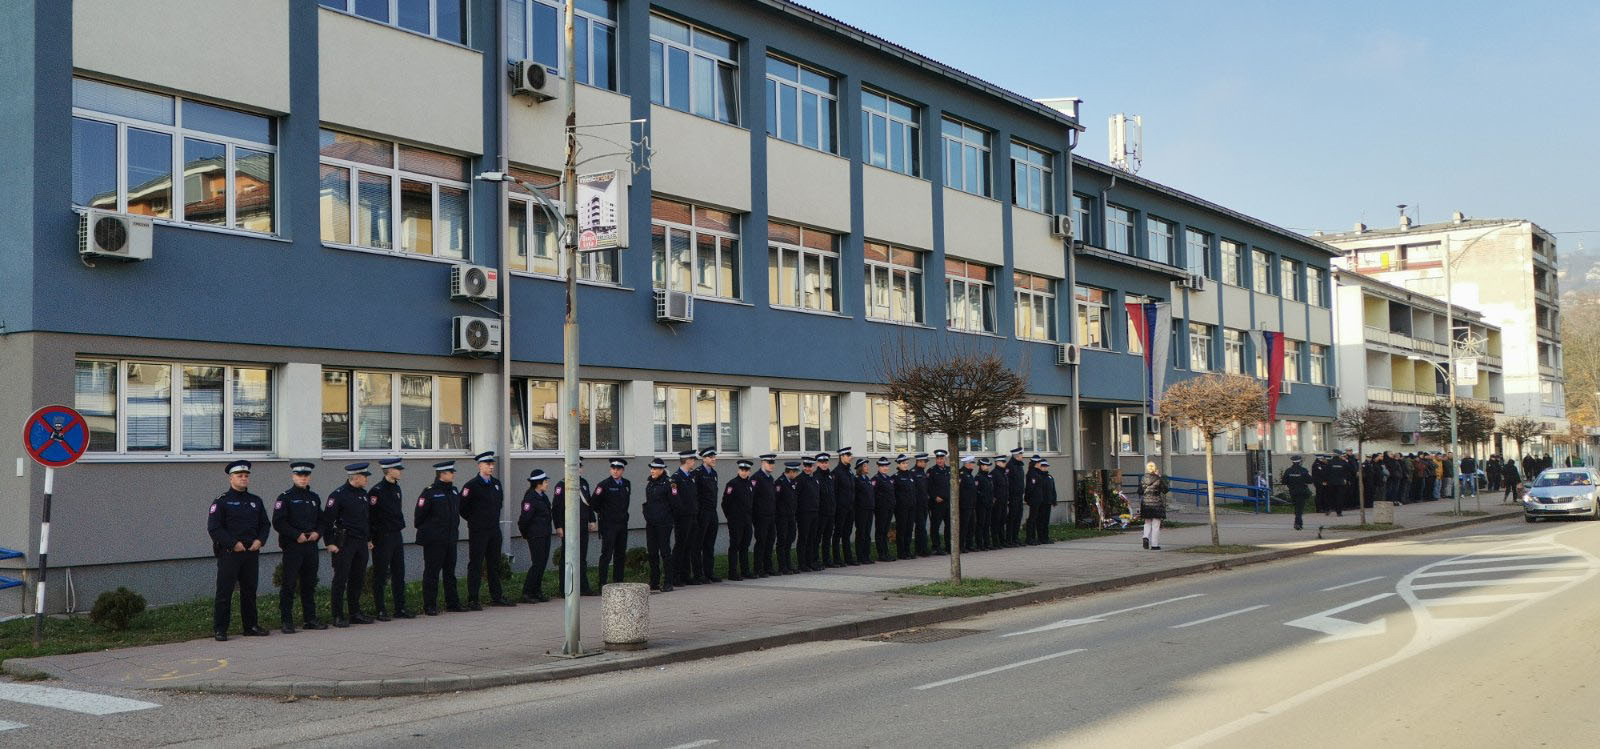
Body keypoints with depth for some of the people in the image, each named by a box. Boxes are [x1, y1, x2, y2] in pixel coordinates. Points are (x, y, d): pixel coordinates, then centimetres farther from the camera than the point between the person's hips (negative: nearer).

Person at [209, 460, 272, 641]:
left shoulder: (256, 501, 14)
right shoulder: (221, 501, -3)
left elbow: (265, 524, 18)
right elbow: (214, 527, -10)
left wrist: (260, 540, -1)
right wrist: (234, 543, -15)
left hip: (251, 552, 5)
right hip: (229, 552, -5)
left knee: (250, 591, 11)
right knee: (224, 592, -4)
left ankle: (251, 626, 19)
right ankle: (219, 630, 1)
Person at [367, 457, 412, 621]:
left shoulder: (396, 488, 11)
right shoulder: (377, 491, -14)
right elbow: (369, 515, -16)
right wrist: (372, 538, -16)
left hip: (396, 536, 8)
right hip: (382, 538, -8)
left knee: (399, 574, 10)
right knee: (380, 575, 0)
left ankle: (400, 609, 16)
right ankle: (379, 611, 6)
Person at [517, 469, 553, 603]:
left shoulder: (543, 497, 11)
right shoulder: (530, 499, -17)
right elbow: (524, 518, -18)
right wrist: (525, 534, -5)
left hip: (545, 535, 9)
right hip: (536, 537, -9)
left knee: (543, 563, 10)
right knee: (537, 564, -8)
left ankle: (537, 592, 18)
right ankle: (526, 593, -2)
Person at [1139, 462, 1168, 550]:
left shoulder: (1142, 479, 0)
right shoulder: (1158, 479, -10)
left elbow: (1140, 492, 3)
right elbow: (1165, 490, -1)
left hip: (1145, 503, 3)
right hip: (1156, 503, -3)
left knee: (1147, 523, 17)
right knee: (1156, 525, 4)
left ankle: (1146, 537, -9)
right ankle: (1155, 545, 4)